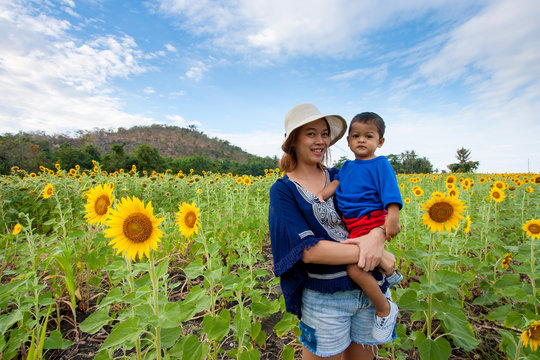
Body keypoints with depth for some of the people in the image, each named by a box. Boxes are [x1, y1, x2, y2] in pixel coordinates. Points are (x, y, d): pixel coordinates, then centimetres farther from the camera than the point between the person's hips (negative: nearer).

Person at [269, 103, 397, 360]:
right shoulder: (283, 191, -10)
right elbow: (307, 250, -21)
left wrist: (377, 235, -22)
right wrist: (375, 255, -21)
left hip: (372, 287, 4)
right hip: (325, 297, -4)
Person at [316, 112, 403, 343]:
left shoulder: (380, 164, -4)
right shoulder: (347, 166, 15)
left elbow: (391, 193, -12)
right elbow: (336, 183, 6)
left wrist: (393, 218, -24)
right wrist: (321, 195, -13)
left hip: (371, 222, -8)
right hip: (352, 223, 8)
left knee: (355, 268, -18)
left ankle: (385, 308, 5)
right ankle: (389, 273, 57)